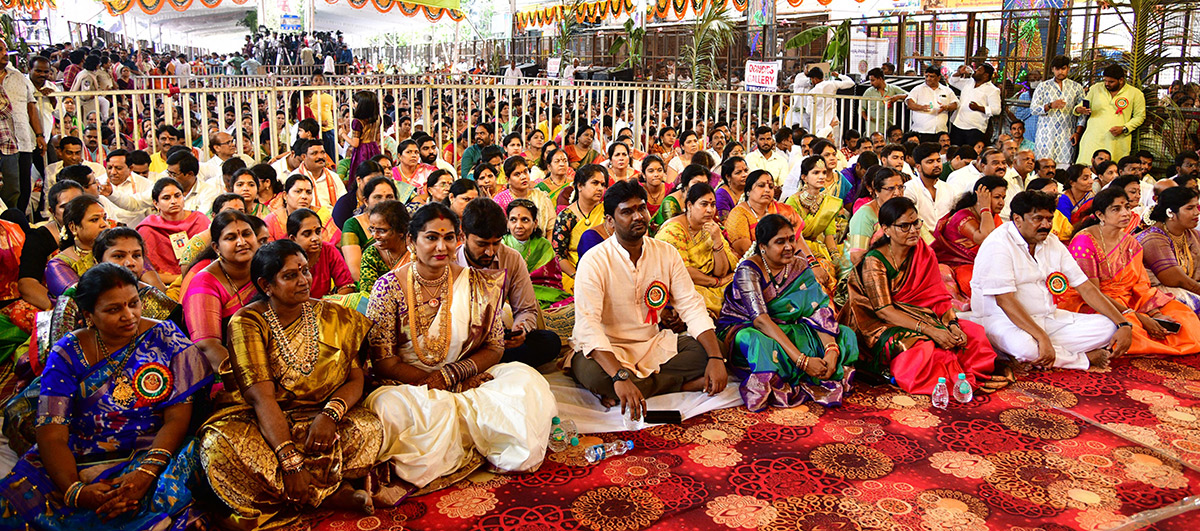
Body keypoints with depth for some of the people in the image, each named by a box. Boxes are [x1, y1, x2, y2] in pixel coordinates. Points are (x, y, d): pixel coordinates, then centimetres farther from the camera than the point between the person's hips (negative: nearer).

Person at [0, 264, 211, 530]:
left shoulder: (165, 338, 0)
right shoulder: (67, 353, 3)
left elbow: (177, 418, -6)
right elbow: (51, 433, -6)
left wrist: (147, 472, -24)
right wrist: (75, 491, -24)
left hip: (151, 455, -1)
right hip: (75, 462, 2)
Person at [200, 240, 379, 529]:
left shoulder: (334, 317, 4)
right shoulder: (247, 322, -8)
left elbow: (356, 378, 0)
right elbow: (261, 397, -17)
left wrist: (330, 413, -23)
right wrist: (290, 461, -28)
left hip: (321, 420, 2)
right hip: (267, 424, -1)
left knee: (369, 428, -28)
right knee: (218, 443, -33)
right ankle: (329, 496, -23)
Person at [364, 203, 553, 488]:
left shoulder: (476, 284, 2)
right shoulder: (390, 286, -5)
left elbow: (494, 348, 4)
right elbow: (384, 363, -9)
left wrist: (450, 373, -14)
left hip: (466, 382, 2)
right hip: (405, 387, -2)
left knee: (524, 379, -21)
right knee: (391, 407, -36)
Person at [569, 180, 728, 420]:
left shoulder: (667, 253, 0)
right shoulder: (594, 261, -16)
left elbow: (692, 306, -2)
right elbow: (588, 326, -27)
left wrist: (716, 358, -19)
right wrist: (620, 376, -41)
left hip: (653, 344, 5)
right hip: (607, 349, -5)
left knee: (709, 349, -15)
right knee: (593, 374, -37)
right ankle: (684, 383, -17)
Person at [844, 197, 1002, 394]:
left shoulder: (924, 254, 4)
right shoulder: (874, 261, -15)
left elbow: (938, 296, 2)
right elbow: (883, 311, -21)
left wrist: (952, 324, -19)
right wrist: (929, 330, -30)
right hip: (883, 327, -6)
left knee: (972, 333, -15)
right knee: (923, 346, -35)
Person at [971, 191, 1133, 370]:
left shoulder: (1053, 244, 8)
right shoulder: (998, 244, -15)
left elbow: (1086, 288, 9)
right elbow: (1004, 300, -25)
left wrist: (1123, 325, -1)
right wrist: (1042, 337, -33)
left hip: (1047, 318, 7)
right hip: (1003, 320, -7)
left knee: (1108, 327, -5)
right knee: (1024, 345, -38)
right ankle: (1086, 357, -10)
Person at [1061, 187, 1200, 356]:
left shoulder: (1130, 243, 10)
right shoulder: (1084, 241, -13)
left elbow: (1141, 285, 4)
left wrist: (1156, 314, -16)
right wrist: (1137, 316, -21)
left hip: (1125, 302, 7)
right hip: (1086, 304, -7)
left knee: (1179, 311, -8)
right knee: (1126, 324, -33)